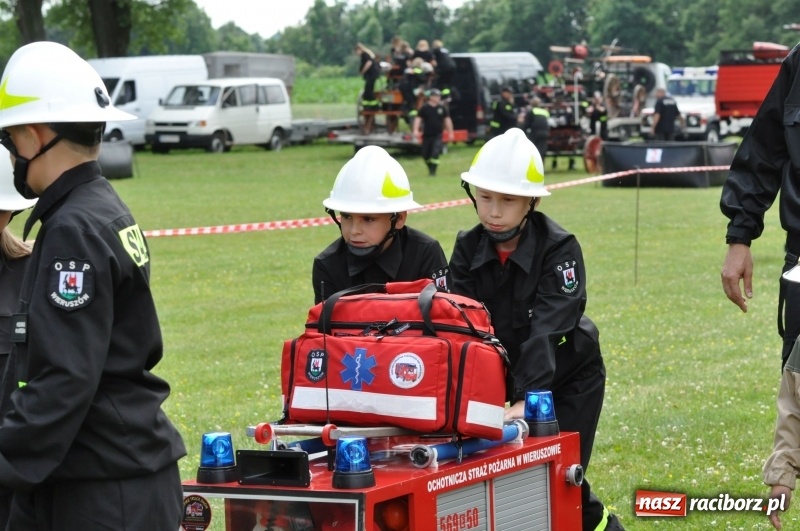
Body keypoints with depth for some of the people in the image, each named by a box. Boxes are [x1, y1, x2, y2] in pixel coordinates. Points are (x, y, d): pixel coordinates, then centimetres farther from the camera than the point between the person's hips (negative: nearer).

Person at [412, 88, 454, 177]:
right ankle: (430, 168, 30)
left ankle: (432, 171, -10)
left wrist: (450, 132, 11)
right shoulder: (424, 108, -1)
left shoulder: (442, 108, 3)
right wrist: (416, 130, -14)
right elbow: (418, 119, -2)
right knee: (425, 155, 7)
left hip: (437, 135, -1)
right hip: (427, 135, 1)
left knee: (435, 153, -15)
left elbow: (447, 120, 10)